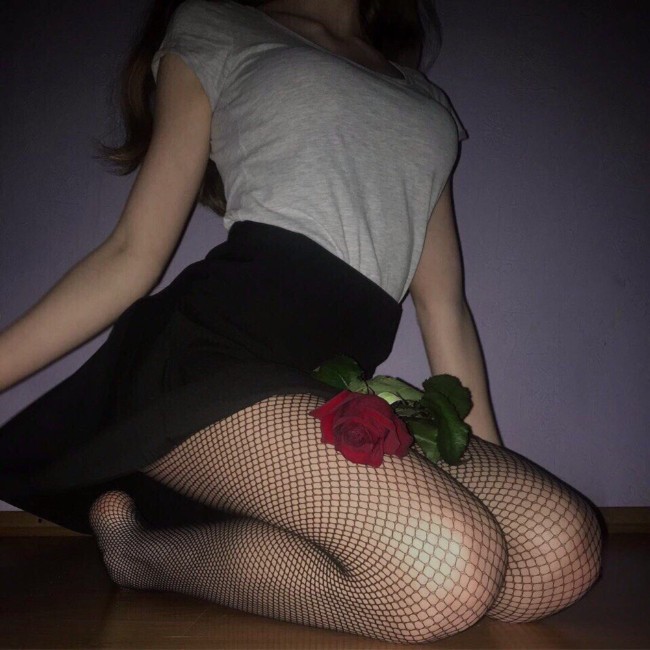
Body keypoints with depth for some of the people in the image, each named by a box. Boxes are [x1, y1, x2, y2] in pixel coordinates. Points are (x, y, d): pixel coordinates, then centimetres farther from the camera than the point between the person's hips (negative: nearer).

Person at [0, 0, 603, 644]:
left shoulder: (426, 100, 28)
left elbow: (444, 305, 20)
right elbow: (132, 256, 10)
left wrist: (485, 459, 13)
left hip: (340, 398, 5)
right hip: (214, 347, -5)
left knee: (566, 547, -21)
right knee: (448, 568, -30)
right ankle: (144, 547, -7)